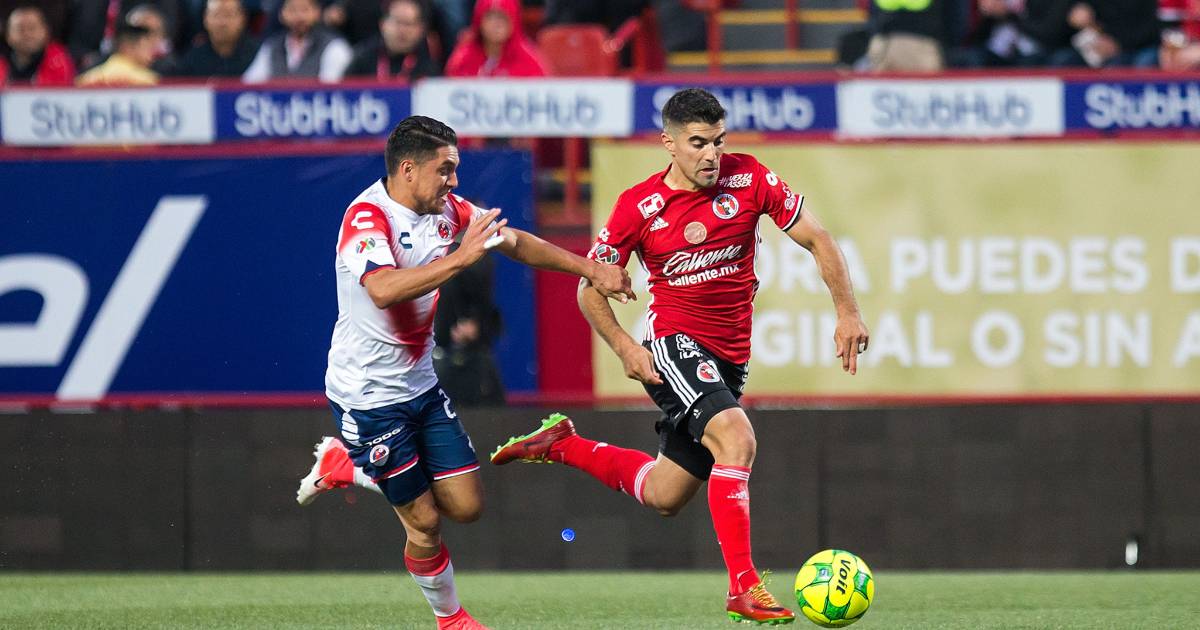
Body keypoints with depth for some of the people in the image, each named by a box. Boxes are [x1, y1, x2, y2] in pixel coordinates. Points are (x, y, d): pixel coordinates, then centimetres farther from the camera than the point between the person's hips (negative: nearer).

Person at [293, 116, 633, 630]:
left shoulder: (445, 210, 1)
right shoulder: (366, 218, -23)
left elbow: (514, 241, 15)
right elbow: (384, 289, -42)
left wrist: (590, 270, 14)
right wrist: (459, 258, -44)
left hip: (421, 385, 8)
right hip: (367, 392, -8)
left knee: (465, 505, 5)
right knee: (424, 522, -1)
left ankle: (344, 465, 24)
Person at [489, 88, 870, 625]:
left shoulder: (750, 179, -5)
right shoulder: (639, 207, -10)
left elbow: (817, 239, 3)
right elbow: (590, 285, 0)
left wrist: (847, 311, -8)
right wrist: (623, 346, -15)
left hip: (730, 358, 5)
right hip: (672, 344, -5)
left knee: (663, 496, 11)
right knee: (736, 437, -31)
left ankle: (563, 445, 34)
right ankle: (743, 586, -31)